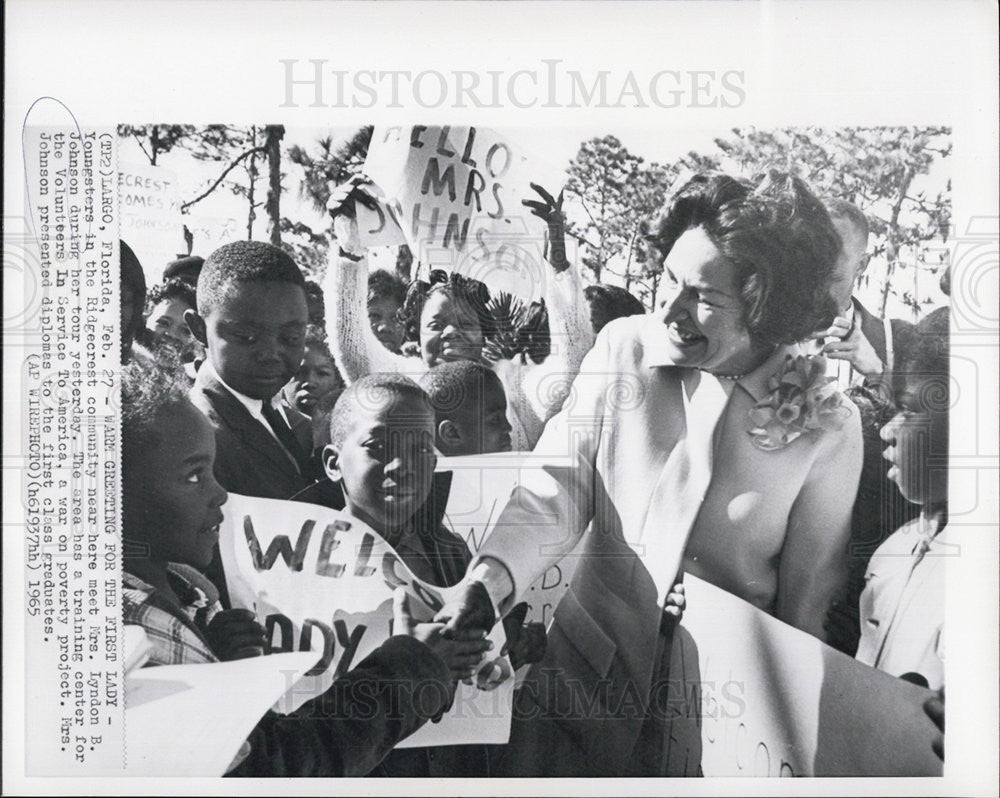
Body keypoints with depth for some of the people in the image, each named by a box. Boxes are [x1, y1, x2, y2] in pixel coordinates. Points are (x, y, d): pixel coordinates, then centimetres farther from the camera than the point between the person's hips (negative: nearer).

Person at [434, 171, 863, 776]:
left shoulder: (827, 426, -12)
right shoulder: (624, 349, -9)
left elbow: (806, 600, -3)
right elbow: (558, 487, -9)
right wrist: (492, 578, -25)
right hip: (583, 669, 2)